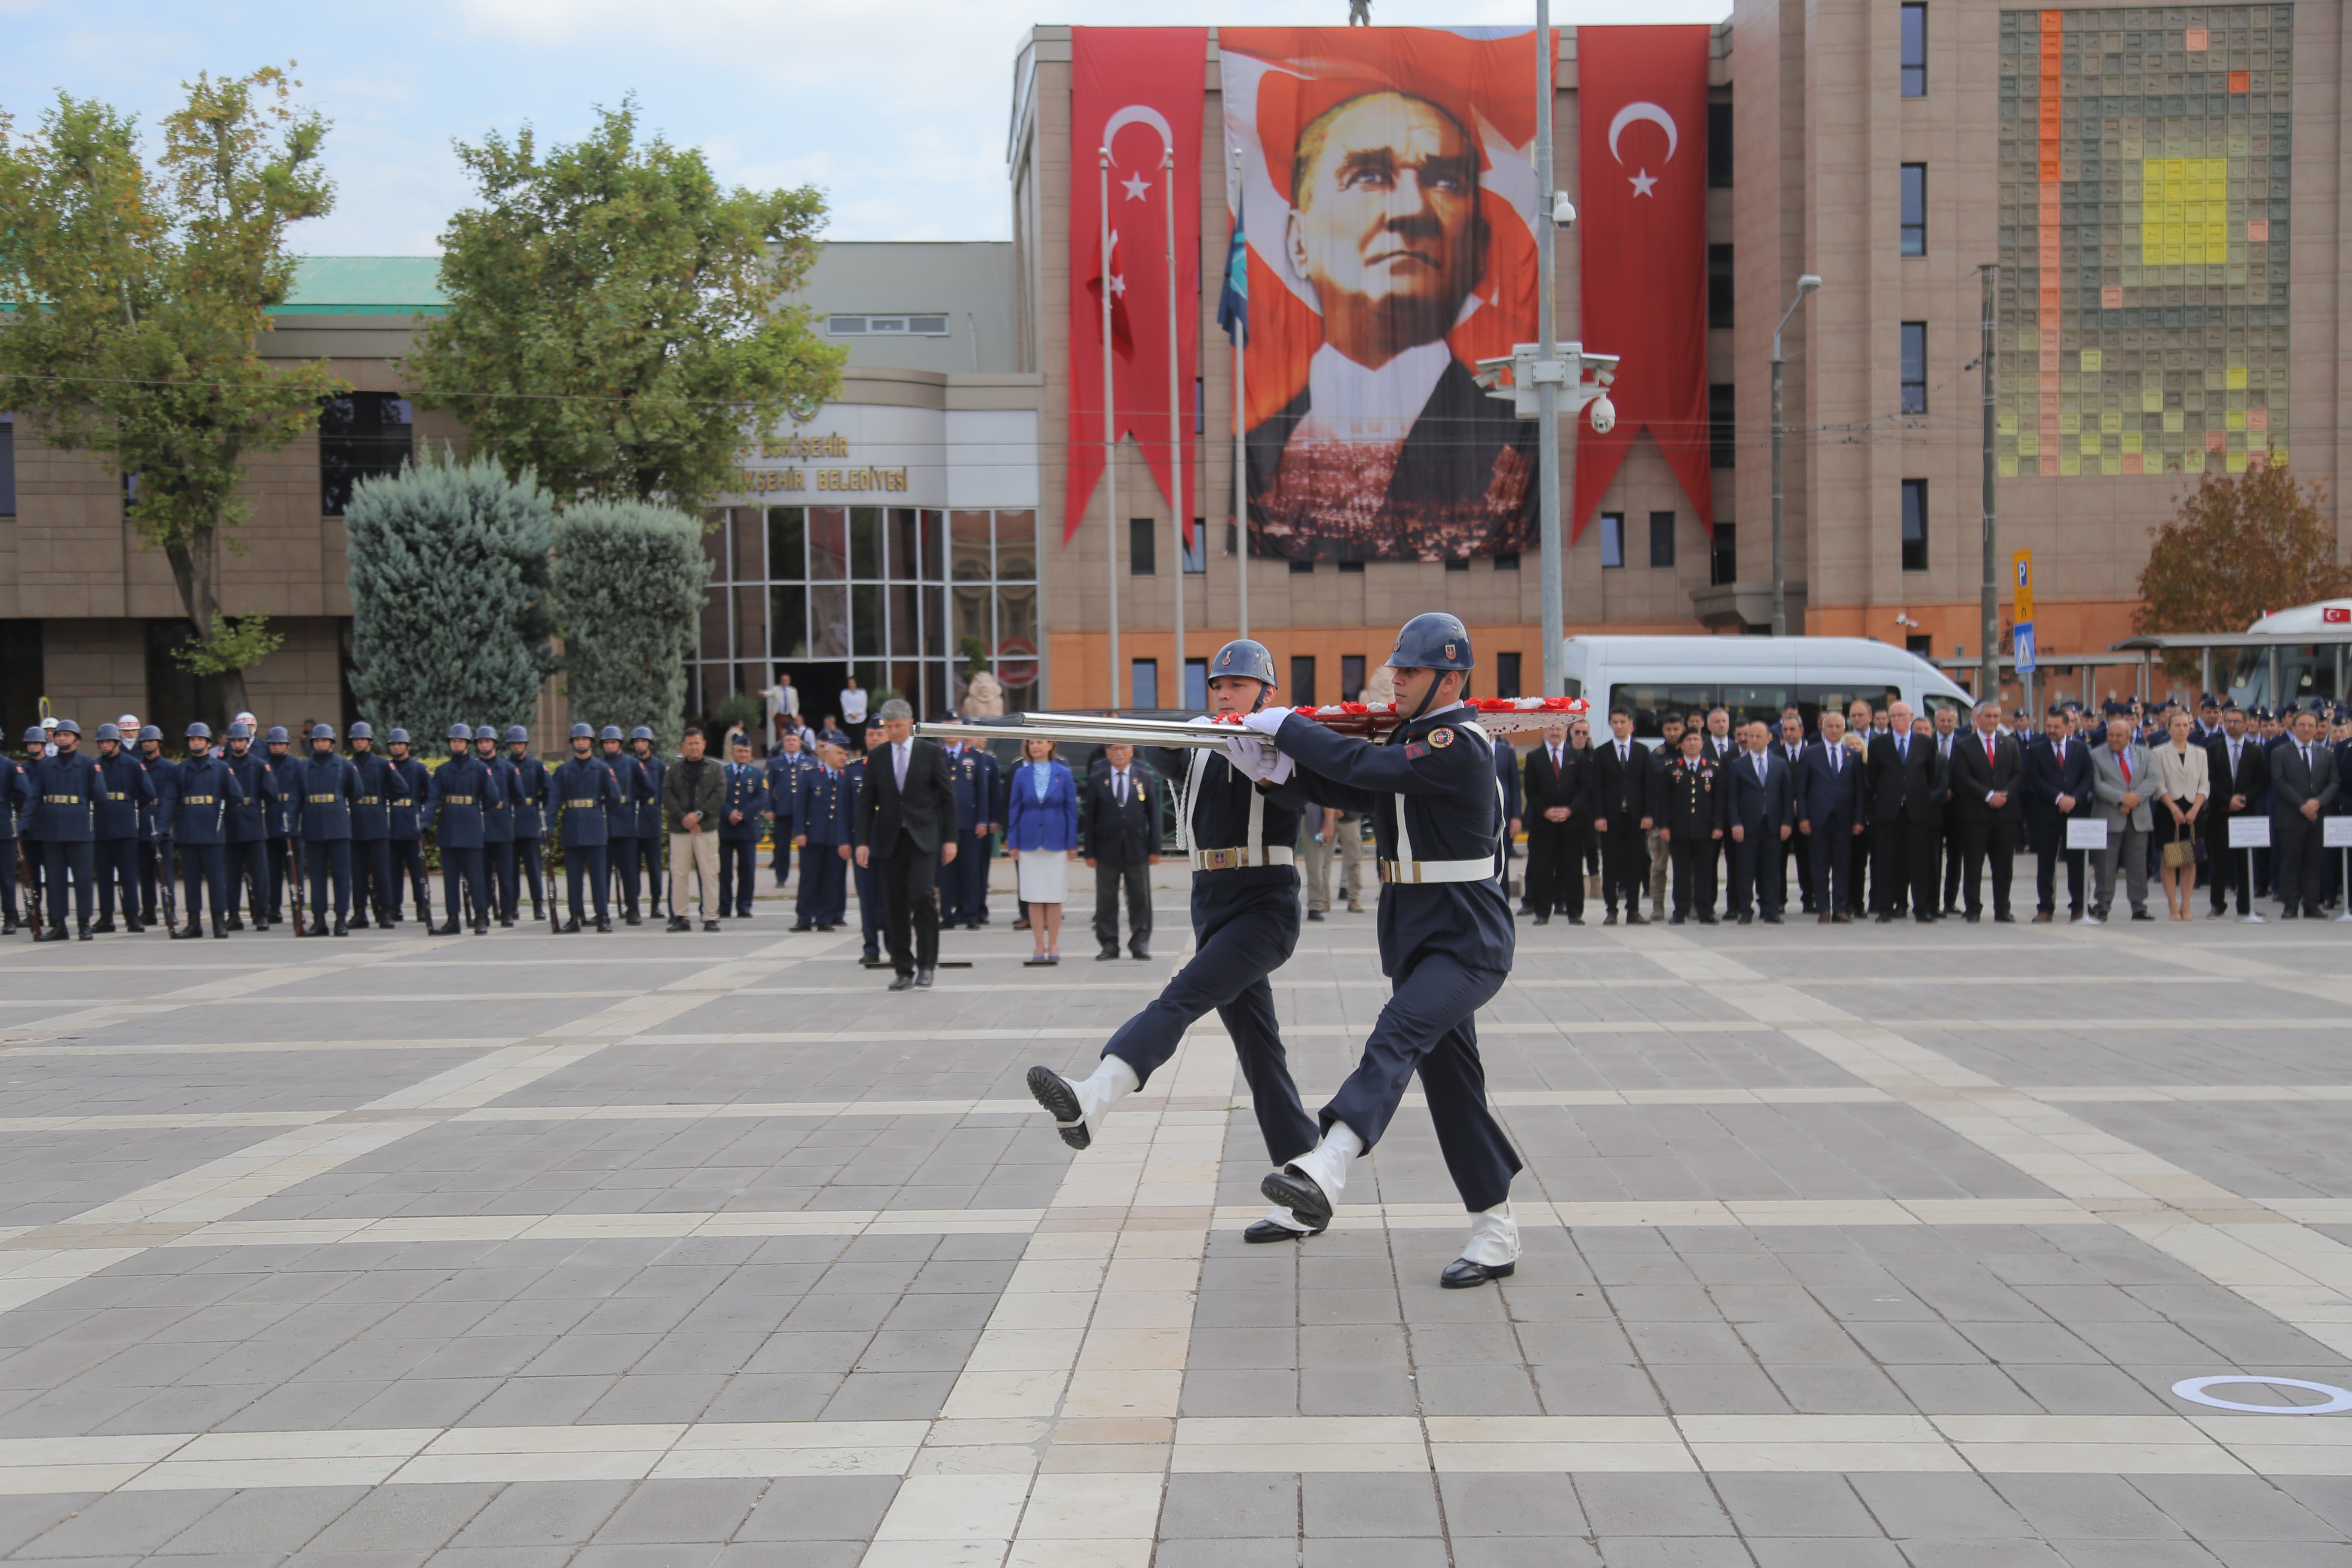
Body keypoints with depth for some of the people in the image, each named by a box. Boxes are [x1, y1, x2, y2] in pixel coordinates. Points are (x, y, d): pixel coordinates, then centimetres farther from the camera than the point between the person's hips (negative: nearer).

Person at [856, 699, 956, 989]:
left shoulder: (931, 752, 2)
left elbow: (948, 797, 3)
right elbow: (866, 802, 9)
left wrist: (950, 839, -1)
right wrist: (863, 841, 0)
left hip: (924, 837, -3)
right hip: (890, 839, 3)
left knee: (923, 894, -18)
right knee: (895, 906, 2)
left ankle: (927, 963, -6)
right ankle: (903, 970, 11)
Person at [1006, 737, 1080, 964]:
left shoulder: (1063, 774, 2)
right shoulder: (1021, 775, 5)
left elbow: (1071, 809, 3)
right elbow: (1014, 809, 7)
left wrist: (1072, 843, -1)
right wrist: (1012, 843, 1)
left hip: (1056, 841, -1)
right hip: (1029, 842, 1)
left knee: (1055, 897, 1)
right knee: (1034, 897, 2)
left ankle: (1053, 946, 9)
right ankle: (1040, 946, 7)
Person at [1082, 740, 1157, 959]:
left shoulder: (1146, 778, 6)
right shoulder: (1096, 780, 3)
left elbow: (1154, 816, 5)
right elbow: (1089, 818, 2)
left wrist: (1155, 849, 0)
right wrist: (1090, 852, -3)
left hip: (1137, 849, 1)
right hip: (1107, 850, 0)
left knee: (1140, 899, 4)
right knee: (1106, 900, 3)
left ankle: (1140, 943, 11)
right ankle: (1108, 945, 10)